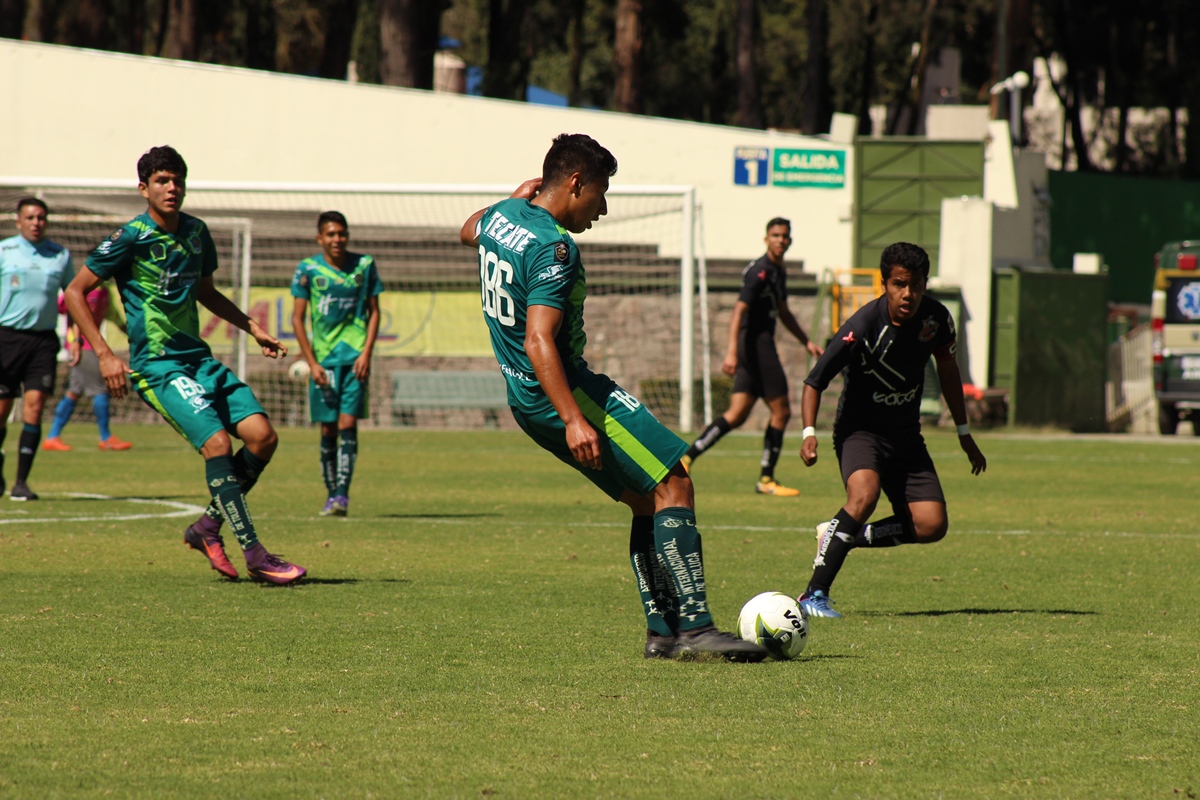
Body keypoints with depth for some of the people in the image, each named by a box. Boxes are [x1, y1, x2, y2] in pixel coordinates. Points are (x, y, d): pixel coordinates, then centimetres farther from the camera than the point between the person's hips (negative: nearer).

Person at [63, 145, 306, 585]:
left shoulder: (196, 232, 10)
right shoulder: (131, 237, -9)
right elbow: (75, 292, -6)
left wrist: (253, 327, 19)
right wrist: (105, 355, -12)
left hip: (198, 357, 7)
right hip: (156, 365, -7)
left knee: (262, 435, -8)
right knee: (216, 441, -23)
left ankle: (208, 527, 10)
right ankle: (254, 555, -18)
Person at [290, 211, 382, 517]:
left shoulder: (364, 265, 2)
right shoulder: (308, 269, -1)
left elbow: (373, 311, 8)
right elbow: (297, 319, 2)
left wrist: (366, 353, -5)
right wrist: (312, 363, -5)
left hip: (354, 356, 0)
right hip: (323, 357, 1)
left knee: (348, 423, -11)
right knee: (328, 429, 4)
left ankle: (343, 494, -15)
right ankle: (331, 494, 13)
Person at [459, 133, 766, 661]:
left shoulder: (500, 216, 9)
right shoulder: (554, 249, -19)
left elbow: (469, 231, 36)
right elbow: (539, 342, -28)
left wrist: (516, 199, 45)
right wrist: (574, 420, -33)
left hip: (525, 400, 10)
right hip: (563, 392, -10)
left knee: (646, 498, 13)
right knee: (673, 485, -13)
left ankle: (662, 630, 9)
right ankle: (694, 626, -19)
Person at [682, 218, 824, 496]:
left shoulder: (779, 272, 17)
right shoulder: (760, 271, -14)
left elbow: (783, 312, 31)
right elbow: (739, 309, -23)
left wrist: (807, 341, 29)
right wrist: (732, 351, -32)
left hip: (760, 346, 9)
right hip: (756, 345, -9)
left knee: (736, 415, 4)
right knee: (781, 411, -3)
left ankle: (687, 456, -1)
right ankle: (767, 479, 4)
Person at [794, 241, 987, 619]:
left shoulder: (935, 318, -8)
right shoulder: (862, 327, -23)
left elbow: (947, 368, 12)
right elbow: (815, 382, -15)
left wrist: (964, 434, 17)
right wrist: (808, 433, -30)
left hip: (906, 435, 5)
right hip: (860, 429, -5)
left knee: (931, 525, -9)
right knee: (864, 494, -35)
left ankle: (838, 537, 12)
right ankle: (815, 594, -30)